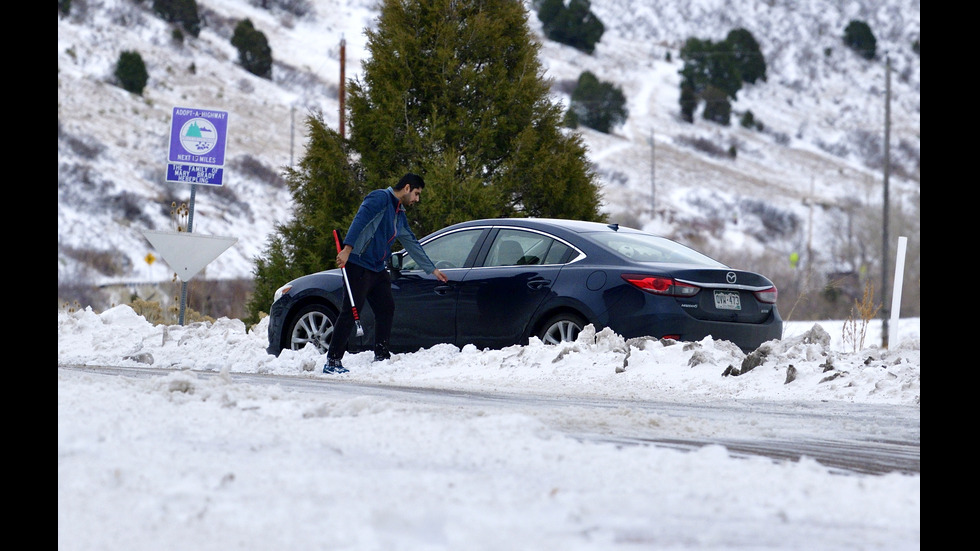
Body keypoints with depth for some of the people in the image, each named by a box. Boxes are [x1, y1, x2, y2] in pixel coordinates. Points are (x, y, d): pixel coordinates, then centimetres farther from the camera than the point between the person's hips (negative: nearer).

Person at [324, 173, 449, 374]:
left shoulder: (399, 215, 20)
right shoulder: (380, 198, -8)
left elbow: (412, 244, 29)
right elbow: (359, 221, -21)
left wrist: (432, 270, 32)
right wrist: (348, 248, -32)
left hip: (378, 270, 9)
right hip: (359, 265, -9)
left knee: (386, 309, 8)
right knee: (350, 312, -12)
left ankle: (381, 358, 16)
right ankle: (332, 361, -12)